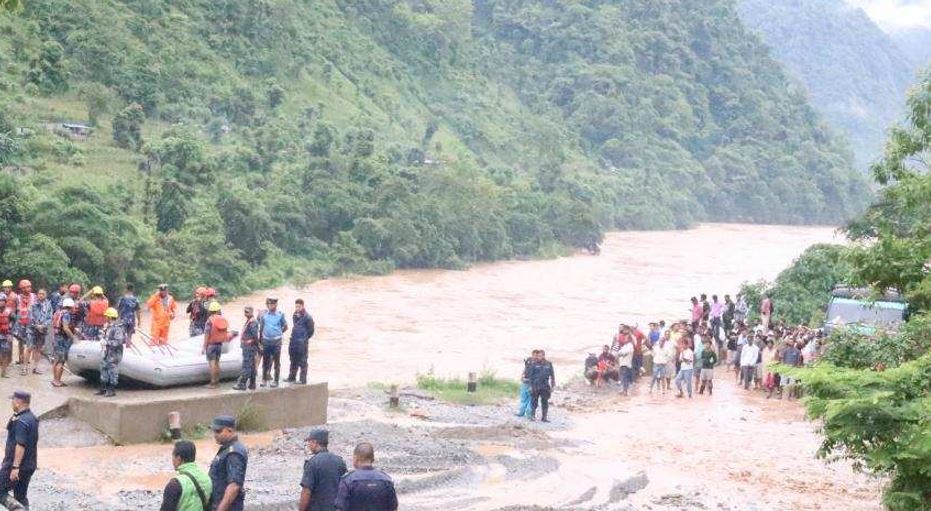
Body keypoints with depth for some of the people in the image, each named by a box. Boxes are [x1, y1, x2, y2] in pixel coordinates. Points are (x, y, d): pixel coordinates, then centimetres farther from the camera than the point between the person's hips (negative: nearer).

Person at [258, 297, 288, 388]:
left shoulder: (280, 314, -4)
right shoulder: (263, 314, 1)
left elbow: (285, 327, 7)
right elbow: (261, 327, 10)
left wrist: (278, 333, 8)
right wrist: (260, 338, 11)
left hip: (276, 341, -2)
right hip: (266, 340, 2)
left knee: (276, 362, 3)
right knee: (265, 361, 9)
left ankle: (276, 381, 11)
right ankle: (264, 379, 20)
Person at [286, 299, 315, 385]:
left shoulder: (307, 317, -13)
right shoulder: (295, 315, 10)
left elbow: (311, 330, -8)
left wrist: (305, 338, -3)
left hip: (302, 342, -8)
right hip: (293, 342, 8)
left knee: (302, 361, -3)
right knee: (293, 360, 15)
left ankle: (302, 379, 2)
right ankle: (292, 377, 24)